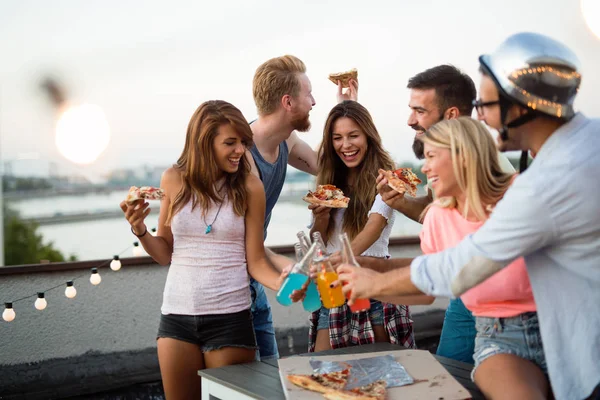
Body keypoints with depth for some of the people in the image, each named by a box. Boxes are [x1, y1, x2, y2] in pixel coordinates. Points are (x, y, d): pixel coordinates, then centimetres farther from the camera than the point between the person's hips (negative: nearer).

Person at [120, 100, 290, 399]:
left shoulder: (249, 187, -6)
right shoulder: (174, 180, -1)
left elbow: (255, 260, -2)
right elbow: (165, 254, 7)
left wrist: (280, 282, -21)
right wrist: (140, 231, -10)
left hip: (230, 317, -2)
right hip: (176, 316, 2)